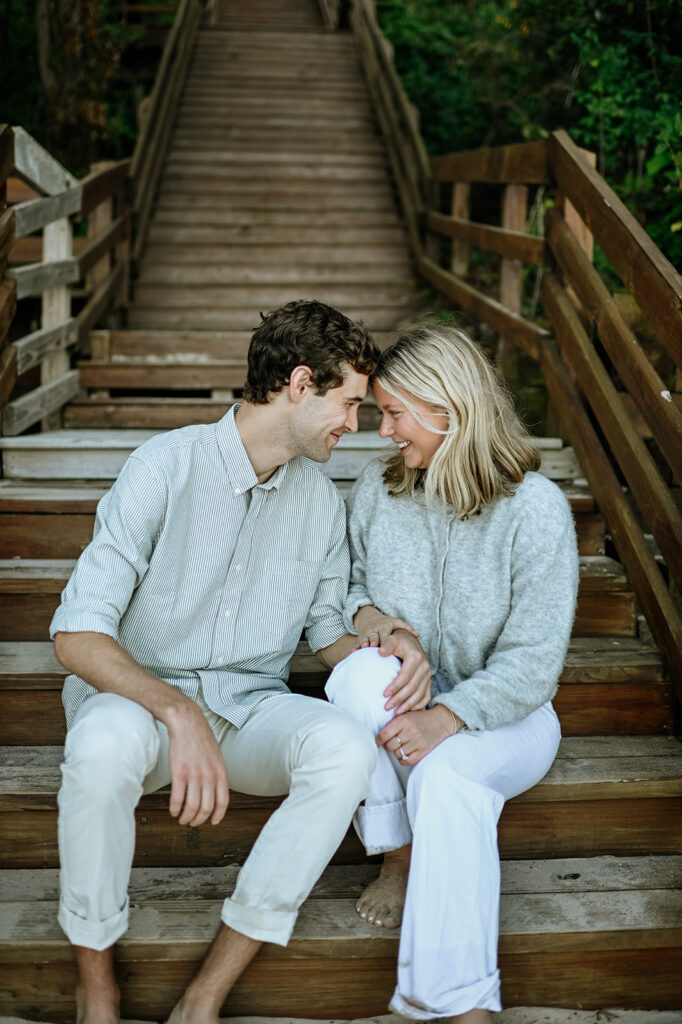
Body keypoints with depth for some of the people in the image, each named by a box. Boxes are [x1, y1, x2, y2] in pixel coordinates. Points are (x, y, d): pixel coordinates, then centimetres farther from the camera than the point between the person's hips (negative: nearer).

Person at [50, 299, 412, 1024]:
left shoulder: (322, 501, 5)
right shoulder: (168, 466, -12)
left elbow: (327, 627, 17)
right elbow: (76, 635, -18)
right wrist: (178, 712, -35)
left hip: (251, 707, 4)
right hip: (140, 694, -4)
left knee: (348, 748, -29)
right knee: (105, 744, -39)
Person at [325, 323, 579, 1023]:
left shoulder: (535, 508, -15)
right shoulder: (376, 490, 0)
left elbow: (534, 658, -17)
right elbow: (343, 583, 14)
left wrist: (446, 718, -29)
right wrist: (366, 613, -11)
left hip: (503, 717, -3)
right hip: (399, 707, 4)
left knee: (445, 774, -37)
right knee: (365, 674, -33)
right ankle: (397, 858, -13)